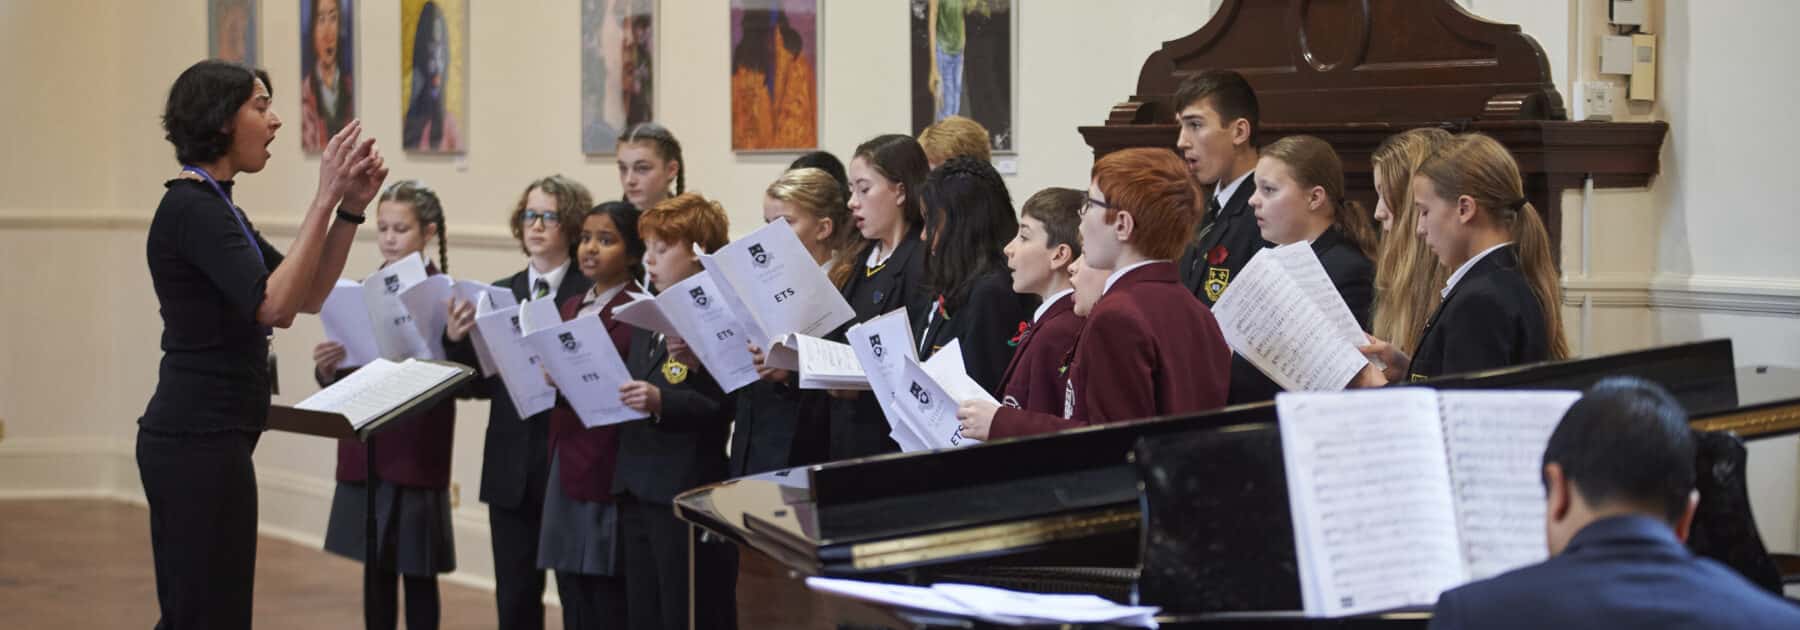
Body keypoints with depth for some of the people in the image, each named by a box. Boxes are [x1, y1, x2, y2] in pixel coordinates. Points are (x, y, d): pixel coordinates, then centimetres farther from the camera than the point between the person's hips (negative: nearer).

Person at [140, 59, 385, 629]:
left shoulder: (215, 206, 15)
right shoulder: (192, 208, -15)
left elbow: (307, 296, 17)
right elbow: (273, 305, -28)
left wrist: (352, 207, 5)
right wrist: (325, 198, -25)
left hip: (192, 437, 10)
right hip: (200, 442, -10)